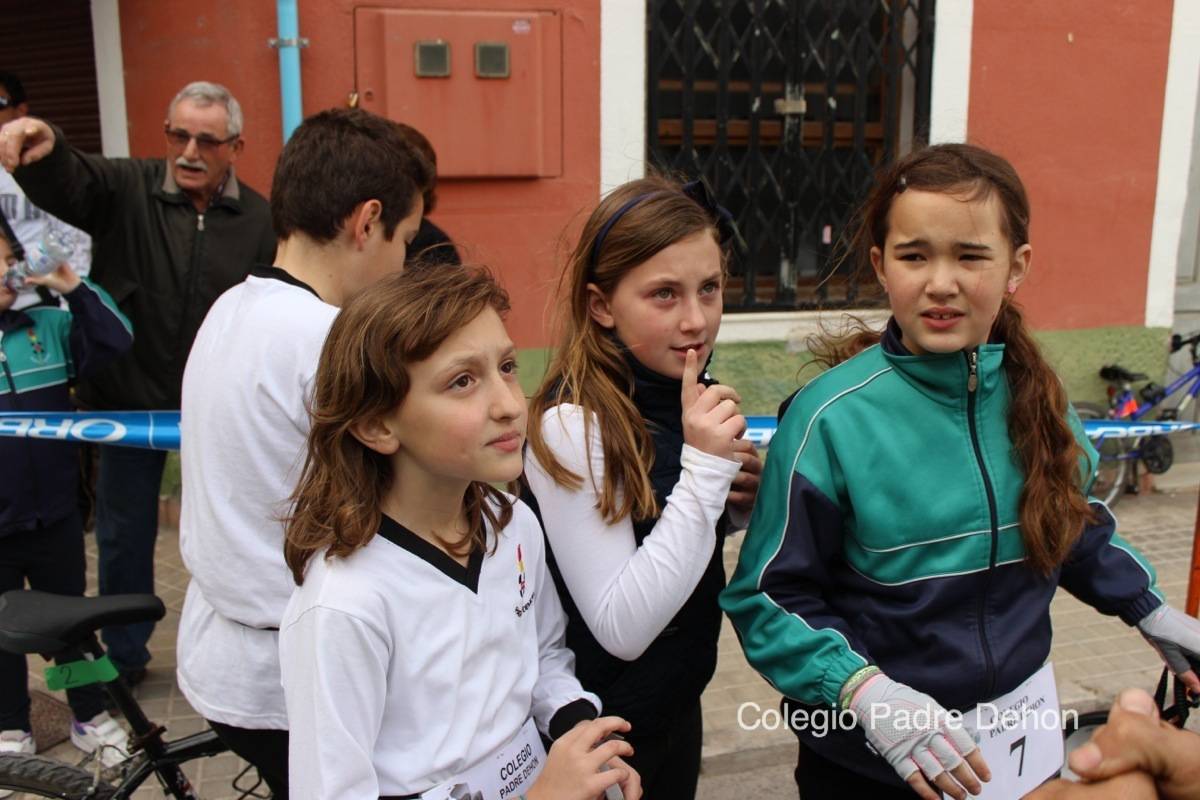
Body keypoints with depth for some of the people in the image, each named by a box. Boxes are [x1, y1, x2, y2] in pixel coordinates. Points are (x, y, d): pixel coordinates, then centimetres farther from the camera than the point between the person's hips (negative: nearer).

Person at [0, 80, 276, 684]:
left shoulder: (259, 218, -5)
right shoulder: (126, 189, -5)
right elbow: (65, 182, -25)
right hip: (128, 397, 1)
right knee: (123, 534, 14)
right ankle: (124, 656, 34)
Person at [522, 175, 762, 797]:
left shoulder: (689, 399, -4)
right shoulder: (571, 427, -25)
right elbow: (622, 630, -25)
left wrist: (738, 499, -9)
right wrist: (704, 472, -31)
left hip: (680, 700, 7)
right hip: (602, 722, -6)